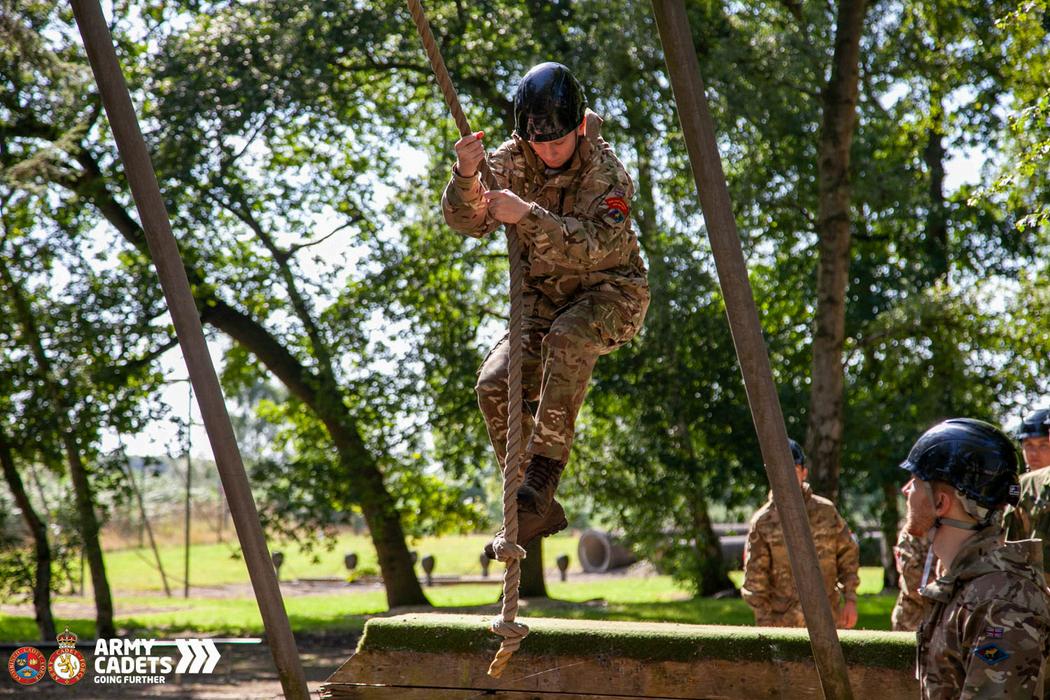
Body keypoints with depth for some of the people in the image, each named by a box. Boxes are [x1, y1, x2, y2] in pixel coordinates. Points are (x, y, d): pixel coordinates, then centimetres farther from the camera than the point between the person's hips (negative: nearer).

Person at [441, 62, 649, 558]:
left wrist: (528, 215, -46)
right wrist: (466, 177, -35)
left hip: (610, 292, -5)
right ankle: (539, 510, -6)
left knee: (568, 339, -37)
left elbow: (599, 247, -35)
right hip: (545, 297, 5)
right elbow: (467, 222, -14)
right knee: (496, 382, -17)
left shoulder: (606, 171, -21)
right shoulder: (513, 159, -8)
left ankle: (542, 477, -37)